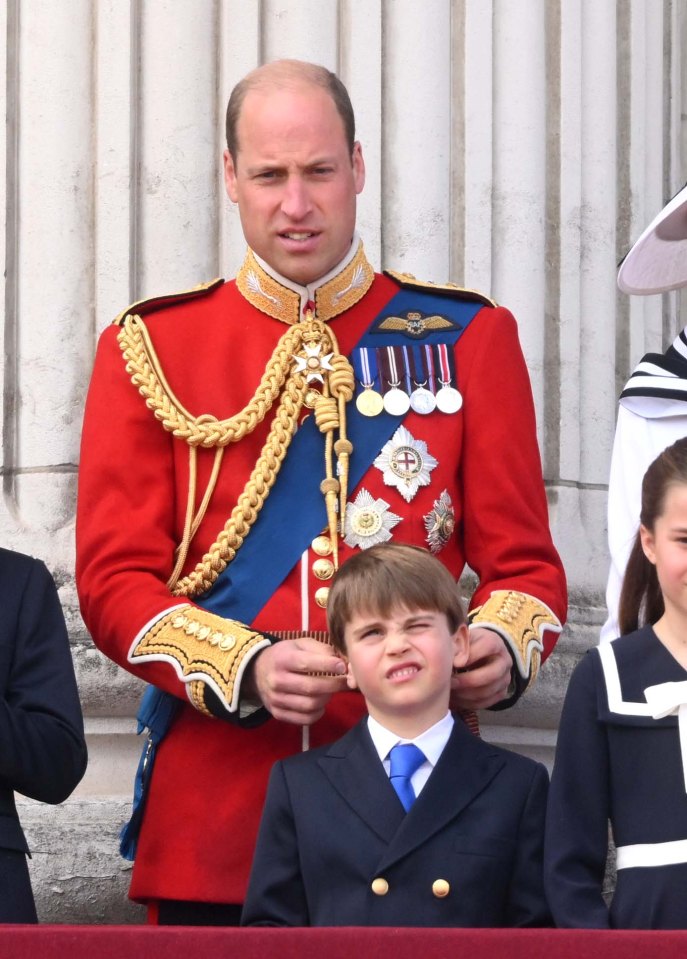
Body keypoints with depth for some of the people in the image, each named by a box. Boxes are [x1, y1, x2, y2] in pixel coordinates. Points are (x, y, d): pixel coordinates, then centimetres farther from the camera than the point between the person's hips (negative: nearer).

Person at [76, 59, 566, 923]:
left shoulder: (468, 339, 7)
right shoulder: (149, 350, 6)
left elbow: (522, 561, 8)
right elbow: (114, 577, 1)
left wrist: (502, 647, -15)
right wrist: (246, 669, -16)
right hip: (217, 804, 0)